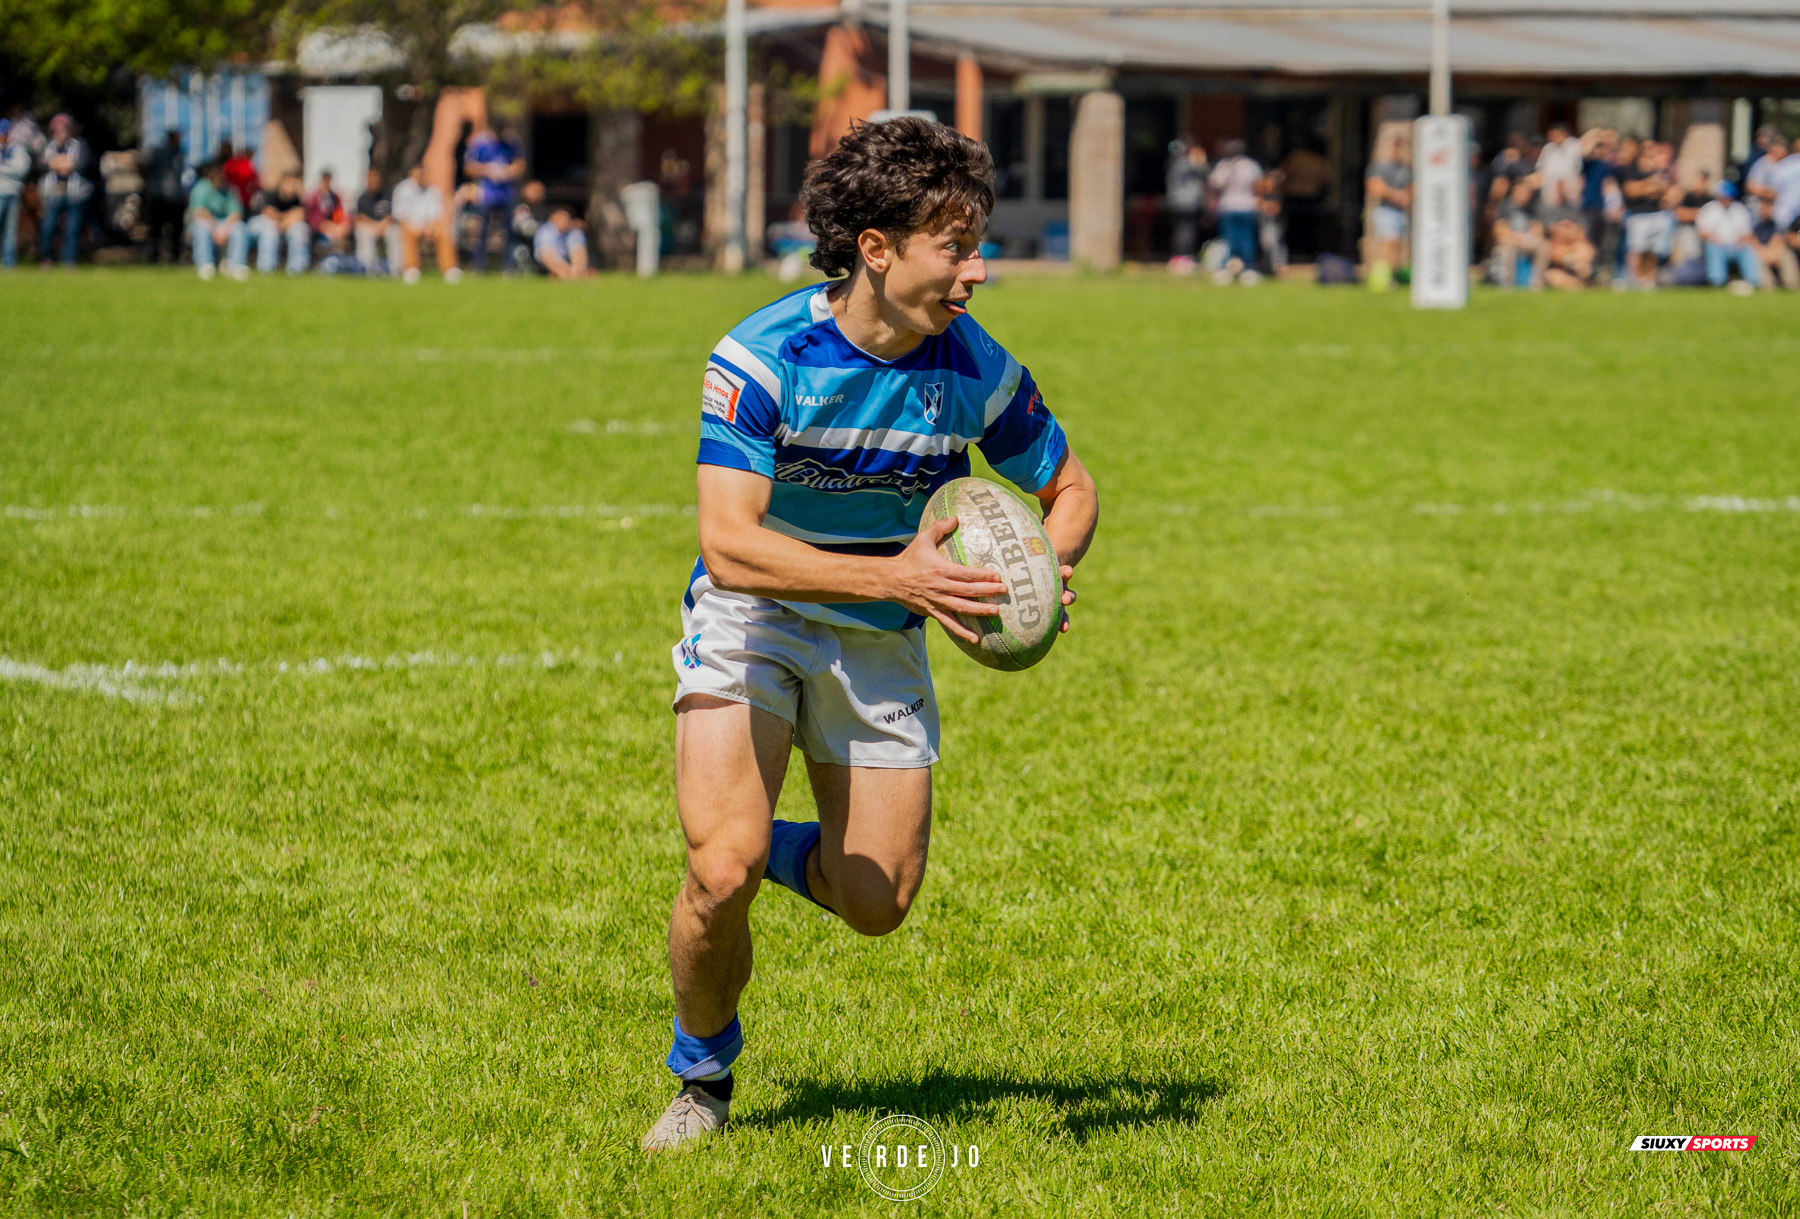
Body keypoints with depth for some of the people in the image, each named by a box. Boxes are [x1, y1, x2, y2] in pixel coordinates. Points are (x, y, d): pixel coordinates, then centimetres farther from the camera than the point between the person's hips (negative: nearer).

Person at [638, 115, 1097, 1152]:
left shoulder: (979, 373, -13)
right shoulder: (761, 358, -25)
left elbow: (1070, 489, 4)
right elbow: (729, 545, -33)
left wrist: (1043, 570, -19)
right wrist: (896, 575, -42)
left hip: (882, 640, 4)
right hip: (754, 620, -4)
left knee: (877, 903, 3)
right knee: (724, 874, -21)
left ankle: (765, 844, 38)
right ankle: (704, 1072, 7)